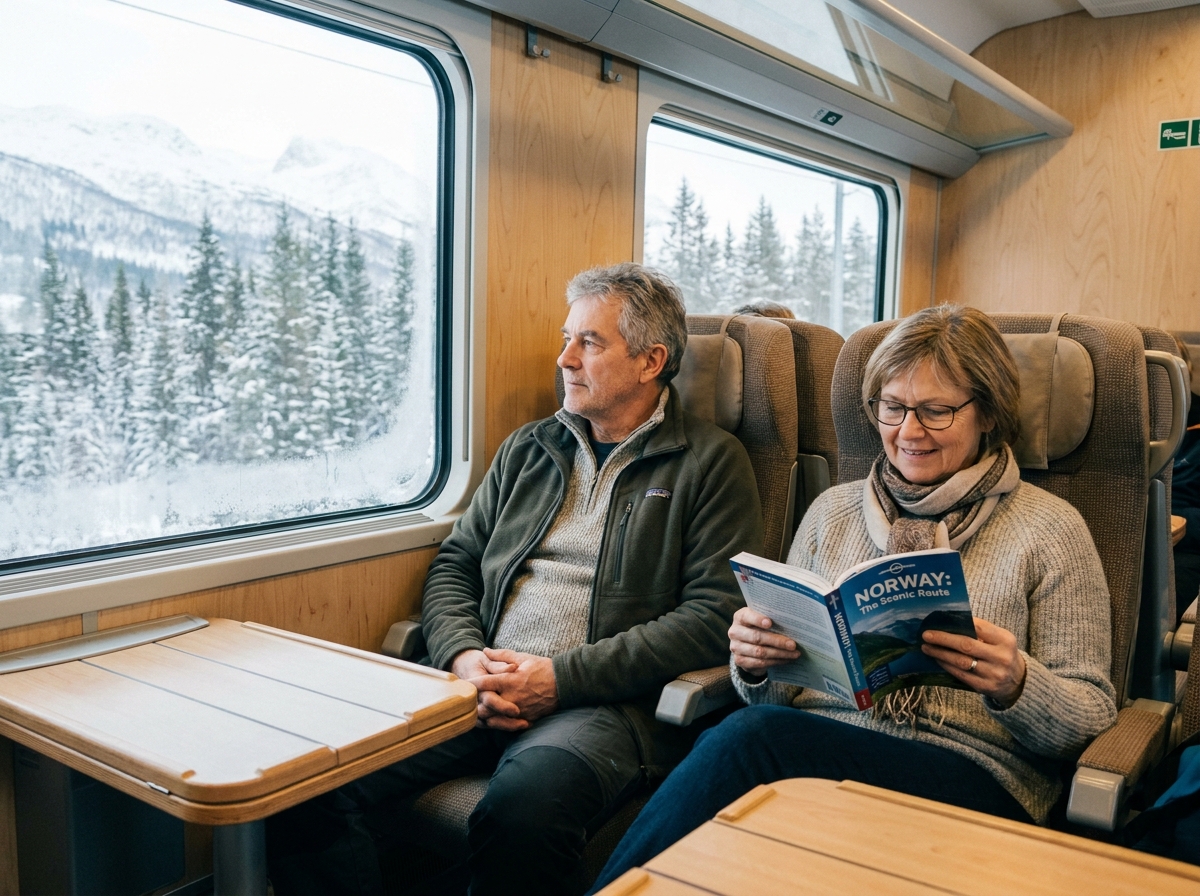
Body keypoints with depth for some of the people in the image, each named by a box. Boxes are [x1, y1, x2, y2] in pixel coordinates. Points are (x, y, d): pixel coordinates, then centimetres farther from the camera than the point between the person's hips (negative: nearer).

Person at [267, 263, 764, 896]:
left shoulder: (710, 462, 4)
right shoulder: (526, 449, 21)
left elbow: (714, 616, -6)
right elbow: (454, 563, 20)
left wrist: (561, 677, -12)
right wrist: (463, 655, -3)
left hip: (607, 700, -4)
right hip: (482, 684, 5)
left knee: (523, 806, -36)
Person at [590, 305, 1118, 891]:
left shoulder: (1050, 530, 6)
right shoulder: (833, 509, 16)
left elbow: (1092, 718, 5)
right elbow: (781, 692, 17)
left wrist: (1016, 686, -17)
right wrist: (755, 666, -7)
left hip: (969, 775, -3)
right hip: (816, 736, 3)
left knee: (748, 739, -31)